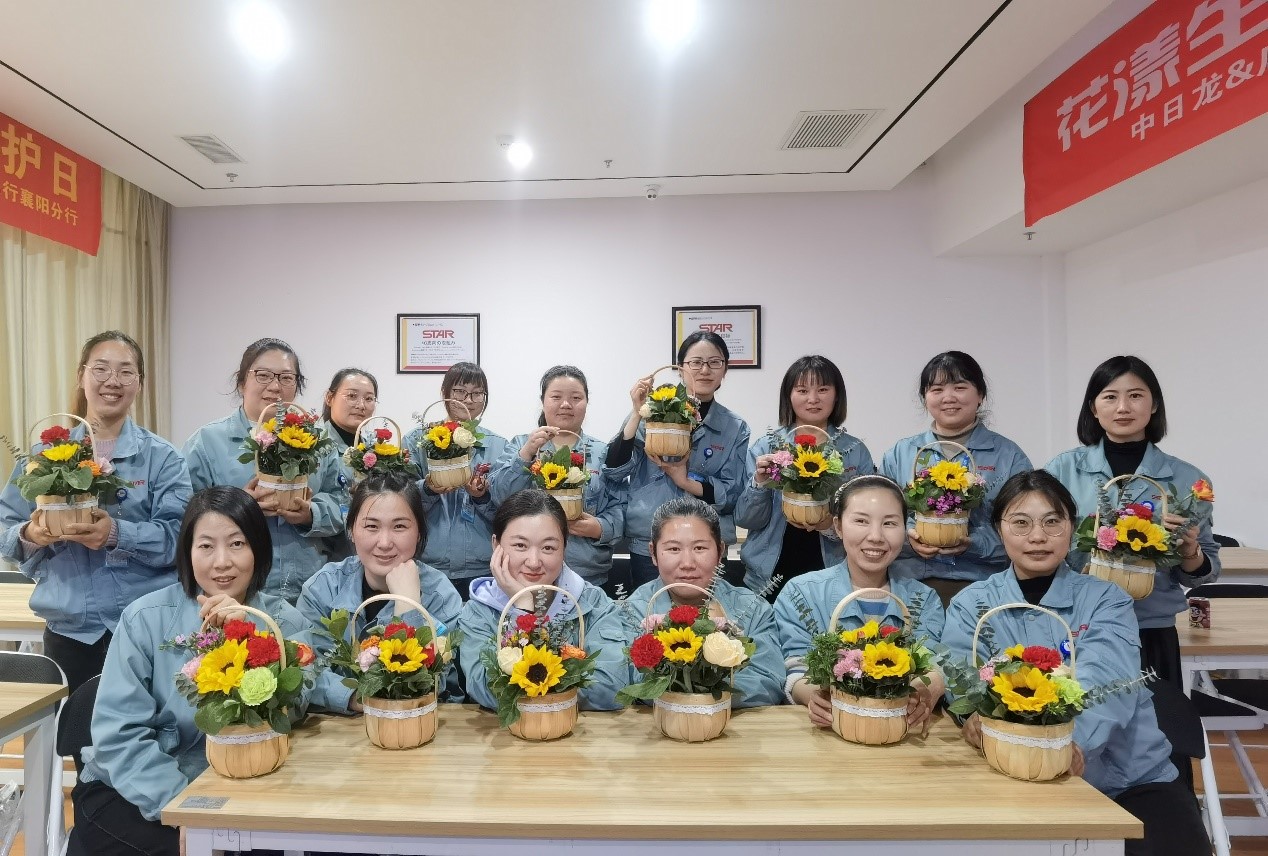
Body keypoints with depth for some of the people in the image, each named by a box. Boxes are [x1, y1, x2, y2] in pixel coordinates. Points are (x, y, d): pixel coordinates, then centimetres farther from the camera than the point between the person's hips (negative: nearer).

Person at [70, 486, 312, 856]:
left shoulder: (284, 621, -6)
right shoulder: (147, 618, -10)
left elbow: (290, 714, -19)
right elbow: (119, 735, -13)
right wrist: (180, 806, -24)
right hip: (132, 794, -1)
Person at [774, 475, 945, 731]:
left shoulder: (925, 600, 8)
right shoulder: (800, 594, 0)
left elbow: (934, 668, -6)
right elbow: (795, 674, -8)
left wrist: (926, 692, -30)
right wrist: (813, 693, -32)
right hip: (827, 731, -3)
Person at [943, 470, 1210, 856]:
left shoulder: (1106, 599, 1)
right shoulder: (971, 604, 3)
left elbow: (1106, 678, -18)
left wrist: (1068, 739, -39)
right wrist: (980, 713, -36)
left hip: (1133, 779, 1)